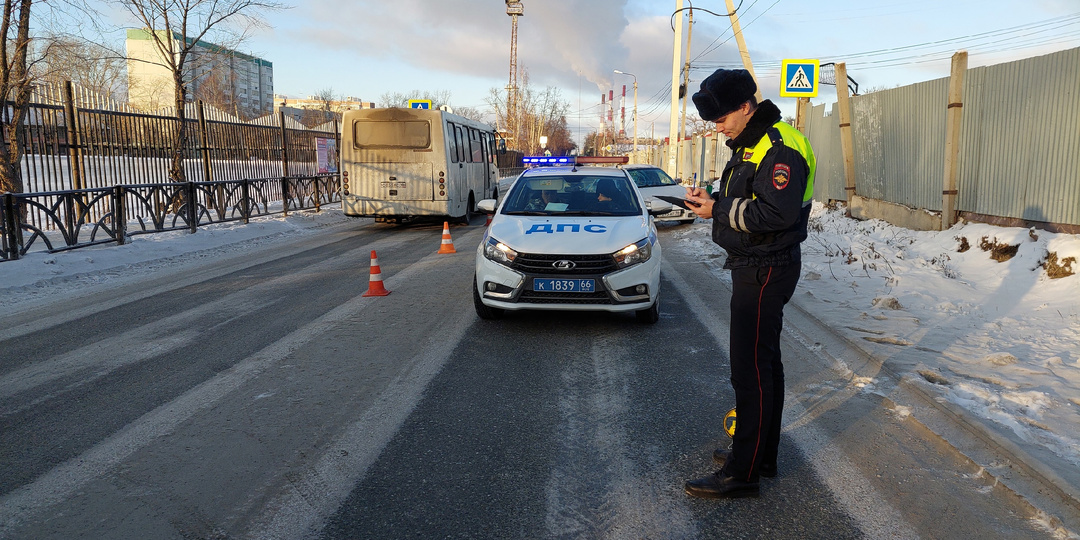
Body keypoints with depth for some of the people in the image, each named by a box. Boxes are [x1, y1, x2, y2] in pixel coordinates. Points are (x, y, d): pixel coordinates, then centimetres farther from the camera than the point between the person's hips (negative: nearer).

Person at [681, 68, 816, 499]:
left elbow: (776, 214, -28)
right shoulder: (748, 145, 15)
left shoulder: (780, 148, -19)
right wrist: (712, 200, 1)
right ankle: (763, 454, 31)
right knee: (765, 362, 17)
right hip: (753, 266, 11)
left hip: (766, 271, -11)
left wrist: (718, 210, -21)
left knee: (751, 371, -7)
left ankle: (742, 474, 2)